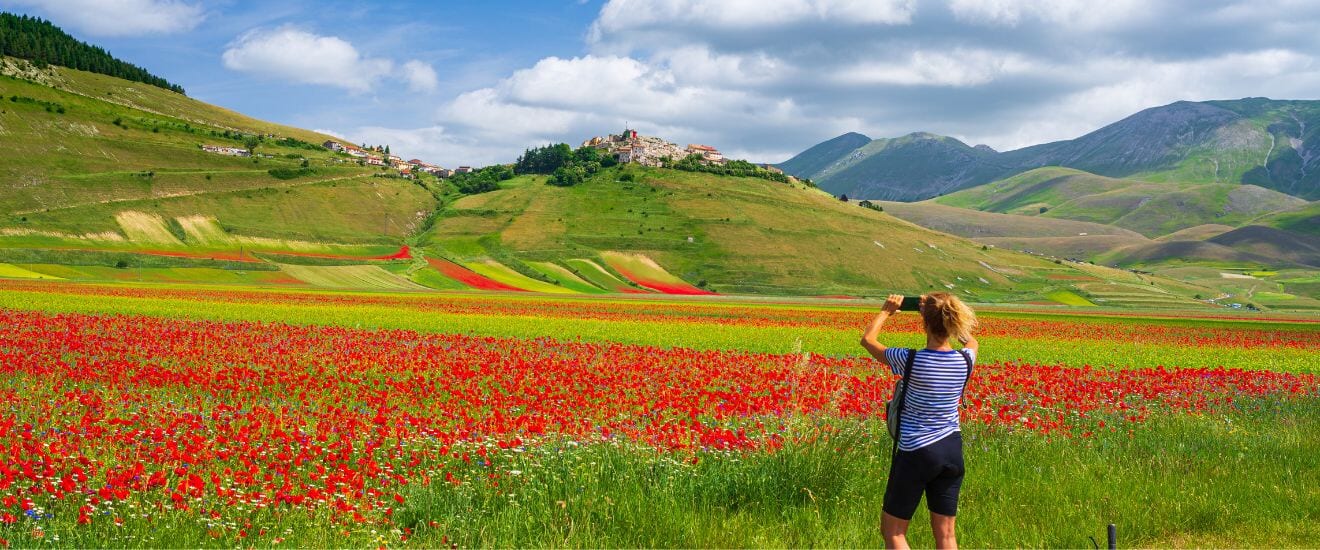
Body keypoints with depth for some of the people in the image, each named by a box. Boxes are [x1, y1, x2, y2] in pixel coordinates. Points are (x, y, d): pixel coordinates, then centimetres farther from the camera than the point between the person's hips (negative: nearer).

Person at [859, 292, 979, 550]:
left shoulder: (911, 361, -18)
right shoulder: (965, 360, -6)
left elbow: (868, 339, 0)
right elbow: (972, 341, 22)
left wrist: (887, 310, 13)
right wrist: (943, 313, 19)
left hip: (916, 452, -5)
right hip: (952, 450, 5)